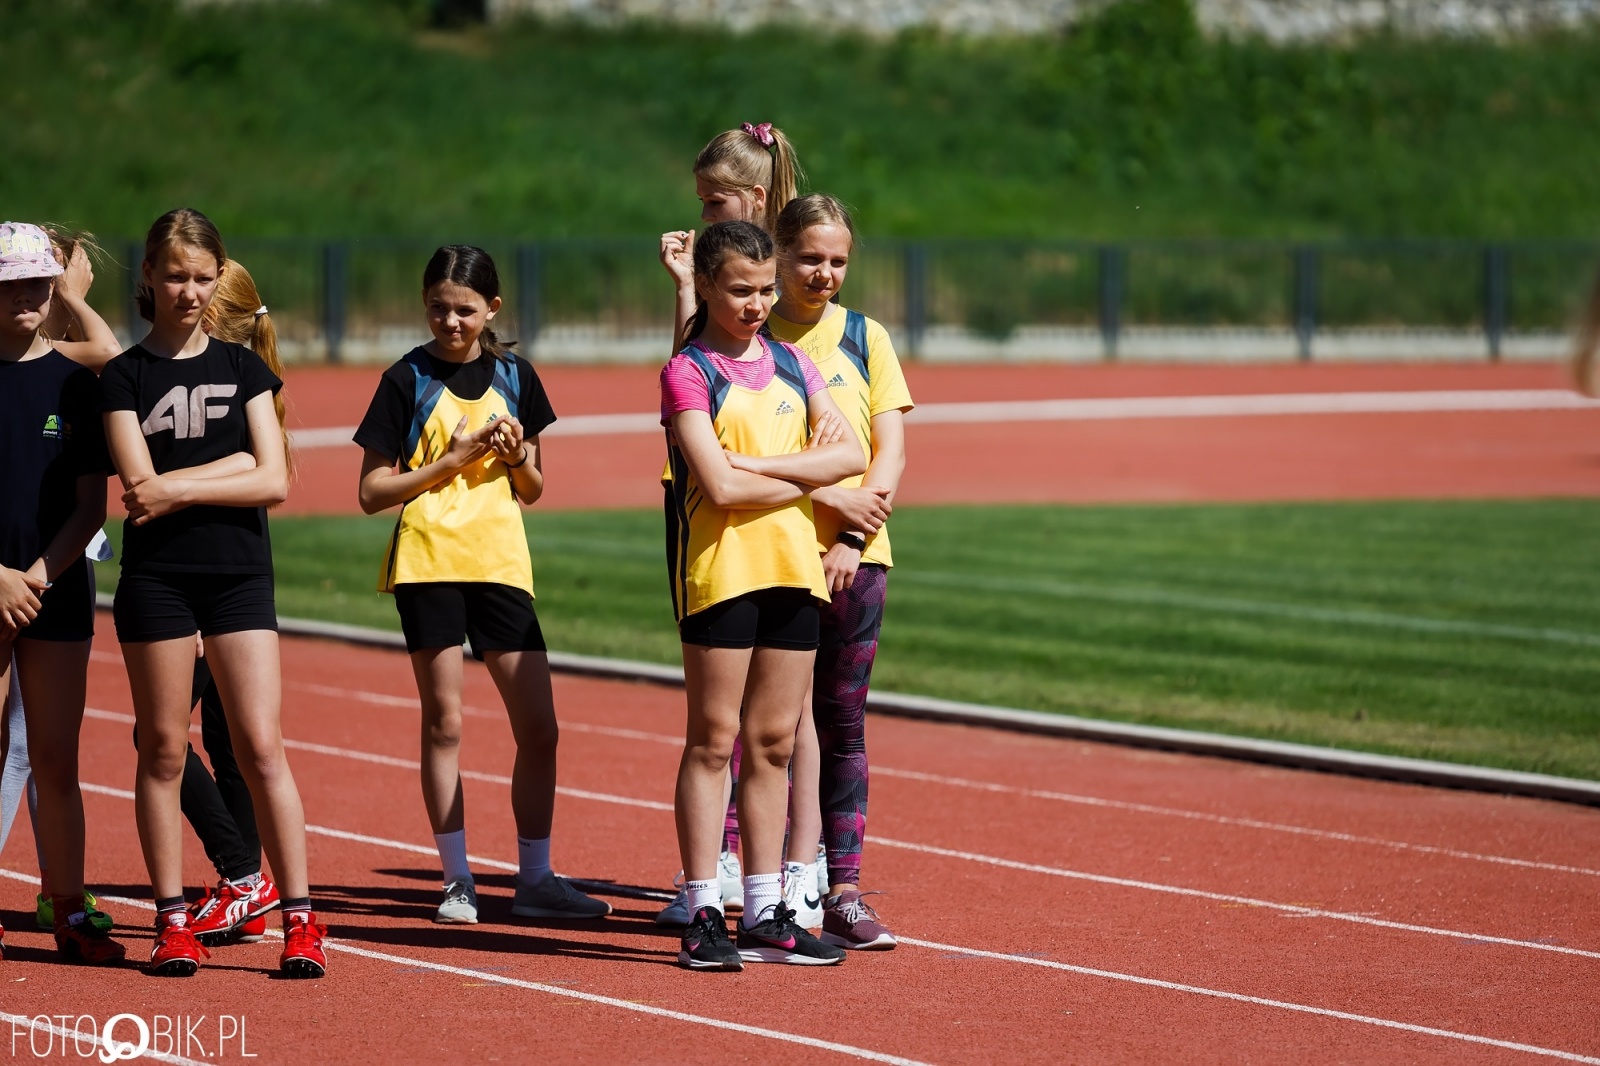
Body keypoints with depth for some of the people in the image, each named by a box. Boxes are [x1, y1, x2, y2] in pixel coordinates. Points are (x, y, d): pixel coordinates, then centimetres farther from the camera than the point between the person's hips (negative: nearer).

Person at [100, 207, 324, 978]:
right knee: (163, 749, 2)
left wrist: (179, 488, -8)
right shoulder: (125, 377, 4)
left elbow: (273, 483, 0)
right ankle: (172, 921, 8)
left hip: (239, 574, 1)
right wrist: (233, 462, -8)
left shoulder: (243, 368, 10)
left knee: (262, 746, -5)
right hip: (155, 577, -1)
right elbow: (140, 486, -8)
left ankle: (300, 916, -4)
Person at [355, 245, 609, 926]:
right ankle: (457, 882, 8)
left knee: (538, 728, 0)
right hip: (429, 563, -3)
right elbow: (373, 493, -3)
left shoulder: (515, 378, 9)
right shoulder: (407, 380, -1)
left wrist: (518, 457, -5)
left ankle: (535, 880, 10)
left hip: (502, 563, 3)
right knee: (444, 723, 1)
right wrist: (452, 460, -12)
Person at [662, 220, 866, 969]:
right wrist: (810, 477, -5)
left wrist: (759, 463, -9)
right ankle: (704, 915, -1)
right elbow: (719, 486, -16)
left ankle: (765, 915, 11)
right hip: (720, 567, -6)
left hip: (793, 568, 6)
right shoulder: (688, 373, -4)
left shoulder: (791, 365, 13)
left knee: (773, 743, 7)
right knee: (712, 741, -3)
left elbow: (851, 454, 1)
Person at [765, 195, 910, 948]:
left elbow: (891, 449, 5)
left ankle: (841, 892, 6)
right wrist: (832, 498, -19)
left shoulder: (865, 339, 9)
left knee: (841, 725, 5)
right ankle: (788, 883, 1)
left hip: (856, 555, 3)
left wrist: (854, 538, -8)